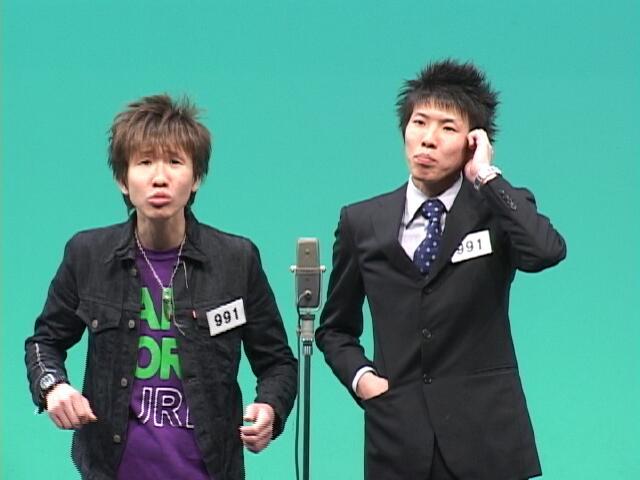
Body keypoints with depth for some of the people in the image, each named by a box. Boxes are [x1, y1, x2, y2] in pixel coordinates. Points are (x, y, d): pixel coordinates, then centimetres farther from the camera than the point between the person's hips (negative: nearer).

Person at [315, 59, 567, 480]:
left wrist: (486, 177, -13)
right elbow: (335, 328, 18)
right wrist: (359, 375, -1)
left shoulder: (499, 212, 3)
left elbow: (547, 252, -21)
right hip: (398, 441, 2)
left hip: (484, 435, -2)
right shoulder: (362, 223, 9)